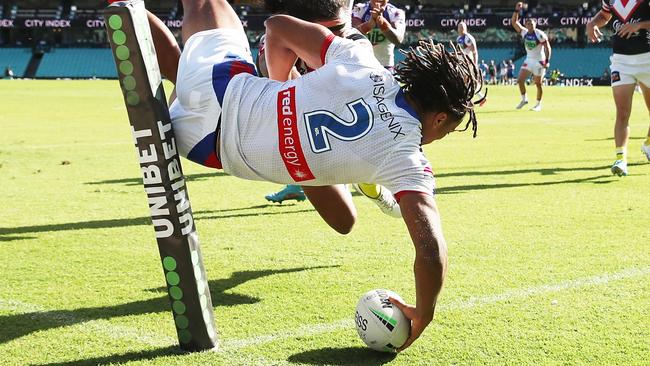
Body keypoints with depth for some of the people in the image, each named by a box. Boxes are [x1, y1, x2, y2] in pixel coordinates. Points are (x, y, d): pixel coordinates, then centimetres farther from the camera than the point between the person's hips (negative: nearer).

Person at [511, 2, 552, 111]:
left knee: (538, 84, 1)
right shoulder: (524, 32, -1)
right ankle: (524, 99, 17)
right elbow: (514, 22, -3)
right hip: (528, 60, 5)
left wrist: (547, 60, -21)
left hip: (539, 61, -5)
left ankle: (538, 104, 13)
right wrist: (517, 10, -14)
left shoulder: (540, 35, -17)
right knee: (520, 80, -2)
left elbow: (547, 47, -14)